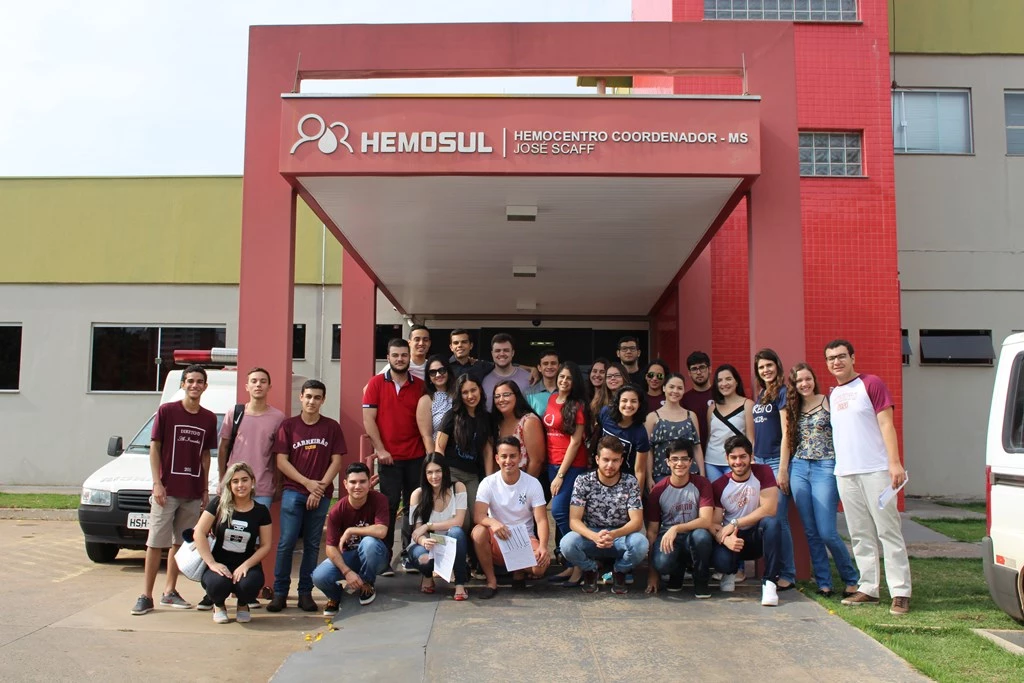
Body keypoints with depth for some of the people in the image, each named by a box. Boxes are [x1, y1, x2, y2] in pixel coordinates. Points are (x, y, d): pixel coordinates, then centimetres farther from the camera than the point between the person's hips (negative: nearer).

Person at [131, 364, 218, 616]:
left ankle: (170, 592, 22)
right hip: (167, 490, -4)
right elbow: (154, 448, -2)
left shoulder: (209, 418, 7)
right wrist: (157, 483, -10)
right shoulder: (166, 411, -3)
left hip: (193, 493, 4)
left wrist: (206, 489, 9)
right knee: (156, 543, -1)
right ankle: (146, 596, 4)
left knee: (180, 543, 11)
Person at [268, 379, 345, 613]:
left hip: (321, 494, 1)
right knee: (286, 542, -5)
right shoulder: (288, 425, 3)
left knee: (312, 545, 5)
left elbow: (336, 461, 2)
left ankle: (305, 593, 12)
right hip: (293, 492, -1)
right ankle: (280, 592, 5)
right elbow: (281, 461, -1)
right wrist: (307, 483, -10)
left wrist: (320, 487, -8)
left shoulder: (332, 427, 5)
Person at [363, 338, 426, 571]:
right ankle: (384, 558, 6)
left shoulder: (420, 386, 7)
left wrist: (429, 449, 0)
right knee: (389, 507, 0)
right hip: (388, 456, -2)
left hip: (417, 456, 2)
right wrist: (380, 450, -9)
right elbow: (368, 419, -2)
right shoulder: (376, 383, 1)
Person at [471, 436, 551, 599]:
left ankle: (520, 571, 9)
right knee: (478, 531, -32)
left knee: (541, 565, -30)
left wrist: (543, 547, -30)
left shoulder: (533, 483, -7)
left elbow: (541, 520, -11)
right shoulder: (488, 483, -7)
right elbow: (478, 515, -19)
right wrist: (493, 523, -42)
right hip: (498, 540, 0)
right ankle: (491, 581, -12)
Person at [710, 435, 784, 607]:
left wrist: (734, 524, -21)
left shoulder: (763, 473, -9)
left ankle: (769, 581, -24)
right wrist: (725, 539, -32)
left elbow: (769, 509, -19)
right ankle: (730, 573, 10)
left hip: (758, 536, -1)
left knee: (771, 522, -34)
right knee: (720, 560, -31)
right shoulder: (719, 486, -6)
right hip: (733, 540, 1)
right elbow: (714, 523, -8)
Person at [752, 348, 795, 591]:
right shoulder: (760, 395, 16)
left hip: (776, 461, -7)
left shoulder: (782, 392, -6)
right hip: (759, 461, 7)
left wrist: (783, 468, -15)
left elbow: (786, 432, -11)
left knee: (778, 519, -8)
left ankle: (788, 574, 0)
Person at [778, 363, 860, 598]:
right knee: (810, 532, 5)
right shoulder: (792, 408, 12)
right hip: (799, 470, 5)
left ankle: (852, 579, 13)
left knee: (826, 532, -7)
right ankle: (823, 583, 14)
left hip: (825, 468, -5)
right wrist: (782, 470, 9)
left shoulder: (829, 402, -1)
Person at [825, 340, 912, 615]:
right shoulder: (833, 394, 16)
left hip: (875, 470, -6)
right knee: (860, 535, 9)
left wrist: (895, 462, -15)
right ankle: (868, 588, 16)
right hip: (845, 473, 6)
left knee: (888, 530, -3)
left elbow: (886, 424, -7)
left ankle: (900, 592, 0)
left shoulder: (871, 384, -2)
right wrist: (838, 469, 13)